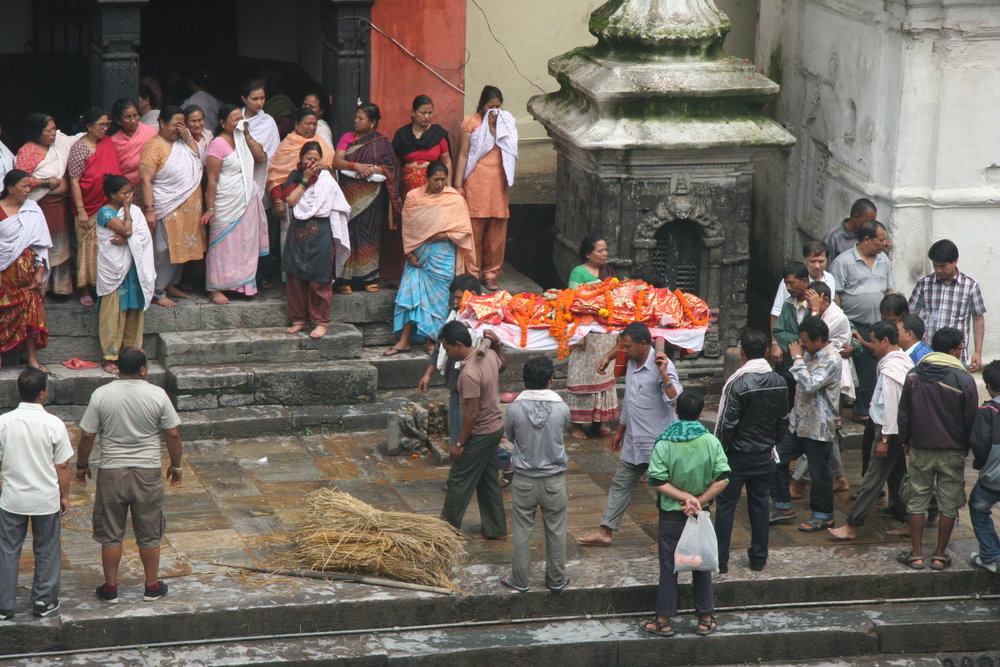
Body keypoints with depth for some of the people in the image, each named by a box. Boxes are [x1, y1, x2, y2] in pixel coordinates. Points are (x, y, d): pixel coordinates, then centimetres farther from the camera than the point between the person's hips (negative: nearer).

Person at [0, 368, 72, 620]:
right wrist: (64, 495, 7)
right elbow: (62, 467, -7)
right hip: (46, 499, -1)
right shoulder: (54, 424, -14)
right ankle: (44, 601, 22)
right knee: (46, 551, 15)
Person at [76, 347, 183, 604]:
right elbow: (173, 434, -5)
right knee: (149, 534, 13)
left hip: (112, 473, 0)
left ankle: (110, 588, 19)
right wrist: (176, 465, 10)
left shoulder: (101, 395, -10)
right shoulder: (157, 395, -10)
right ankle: (152, 587, 23)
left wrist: (82, 465, 9)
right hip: (148, 473, 0)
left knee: (110, 534, 12)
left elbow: (87, 436, -7)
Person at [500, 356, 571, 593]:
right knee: (556, 531, 14)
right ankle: (556, 579, 25)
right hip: (554, 480, 0)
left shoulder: (515, 408, -15)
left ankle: (519, 580, 21)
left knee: (522, 531, 12)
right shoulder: (562, 409, -14)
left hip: (524, 480, 0)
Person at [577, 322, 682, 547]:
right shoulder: (631, 365, 9)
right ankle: (605, 532, 19)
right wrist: (620, 430, 26)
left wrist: (664, 375, -40)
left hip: (657, 443, -9)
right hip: (633, 442, 9)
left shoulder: (662, 366, -18)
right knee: (620, 484, 12)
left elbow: (675, 400, -29)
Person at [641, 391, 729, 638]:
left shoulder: (664, 444, -13)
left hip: (671, 515, -2)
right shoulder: (712, 442, -7)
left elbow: (658, 481, -17)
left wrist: (686, 497, -14)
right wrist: (698, 501, -11)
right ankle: (705, 619, 19)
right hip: (700, 515, 2)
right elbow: (723, 479, -12)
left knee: (668, 568, 7)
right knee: (702, 566, 14)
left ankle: (664, 621, 12)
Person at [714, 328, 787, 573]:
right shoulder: (779, 383, -1)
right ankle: (758, 558, 19)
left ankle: (720, 560, 6)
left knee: (726, 505, 4)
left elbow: (726, 424, -17)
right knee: (760, 504, 14)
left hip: (737, 455, -5)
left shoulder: (737, 383, -20)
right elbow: (783, 421, 8)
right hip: (764, 456, 5)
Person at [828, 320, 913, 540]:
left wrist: (884, 439, -19)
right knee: (896, 476, 20)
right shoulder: (905, 361, 9)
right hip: (903, 430, 10)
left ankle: (851, 526, -4)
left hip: (890, 430, -10)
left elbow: (891, 406, -23)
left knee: (873, 480, -6)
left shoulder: (890, 369, -21)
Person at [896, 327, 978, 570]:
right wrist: (966, 446, 9)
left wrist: (905, 441, 15)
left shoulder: (914, 375, -4)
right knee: (949, 504, 9)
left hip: (920, 449, 2)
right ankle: (940, 555, 14)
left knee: (916, 501, 11)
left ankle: (916, 555, 13)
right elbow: (971, 420, -6)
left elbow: (904, 414, 2)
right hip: (952, 451, -2)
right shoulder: (964, 380, -13)